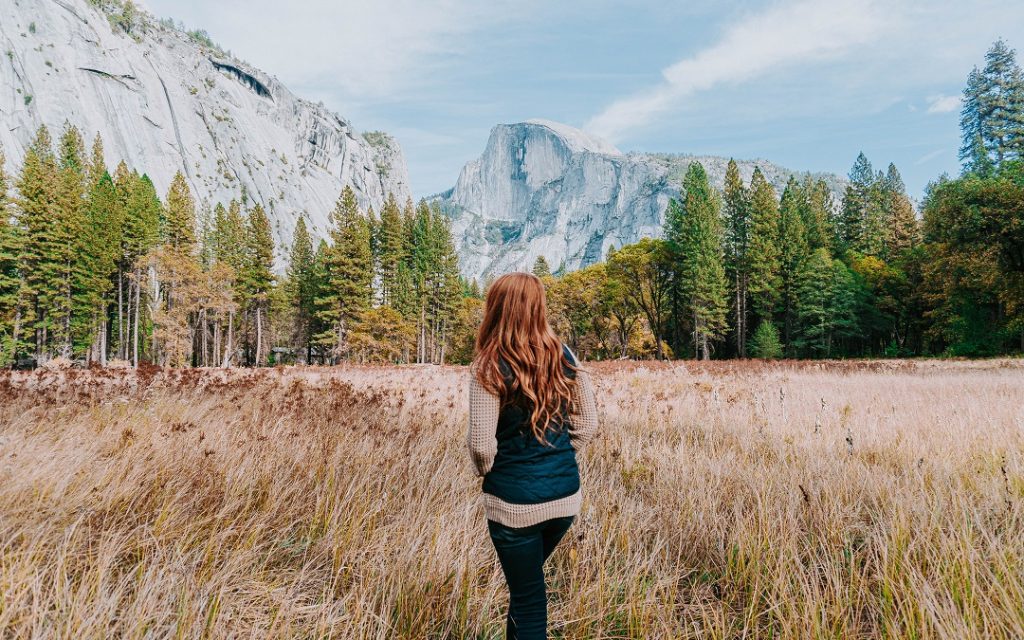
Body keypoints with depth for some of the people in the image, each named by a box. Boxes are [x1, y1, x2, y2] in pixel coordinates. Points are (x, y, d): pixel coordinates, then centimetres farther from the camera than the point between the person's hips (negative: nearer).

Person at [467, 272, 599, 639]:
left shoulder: (489, 367, -16)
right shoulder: (564, 357, -2)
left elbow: (481, 444, -17)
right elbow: (587, 423, 3)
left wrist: (486, 471, 4)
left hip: (515, 501, -5)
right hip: (566, 495, 5)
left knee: (528, 595, 12)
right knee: (526, 580, 29)